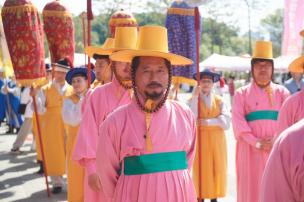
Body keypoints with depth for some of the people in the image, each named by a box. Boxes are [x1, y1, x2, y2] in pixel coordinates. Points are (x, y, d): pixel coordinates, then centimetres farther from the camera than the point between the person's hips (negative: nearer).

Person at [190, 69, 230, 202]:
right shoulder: (193, 99, 2)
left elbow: (226, 121, -5)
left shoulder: (219, 100, 5)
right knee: (201, 170, -1)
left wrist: (208, 122, -14)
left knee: (216, 170, 5)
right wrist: (195, 97, -17)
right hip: (200, 140, -2)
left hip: (217, 141, 2)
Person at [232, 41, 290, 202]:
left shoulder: (281, 92, 12)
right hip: (250, 148, -1)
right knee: (251, 188, 1)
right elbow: (238, 121, -4)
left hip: (277, 149, 1)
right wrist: (256, 142, -16)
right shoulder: (242, 93, 8)